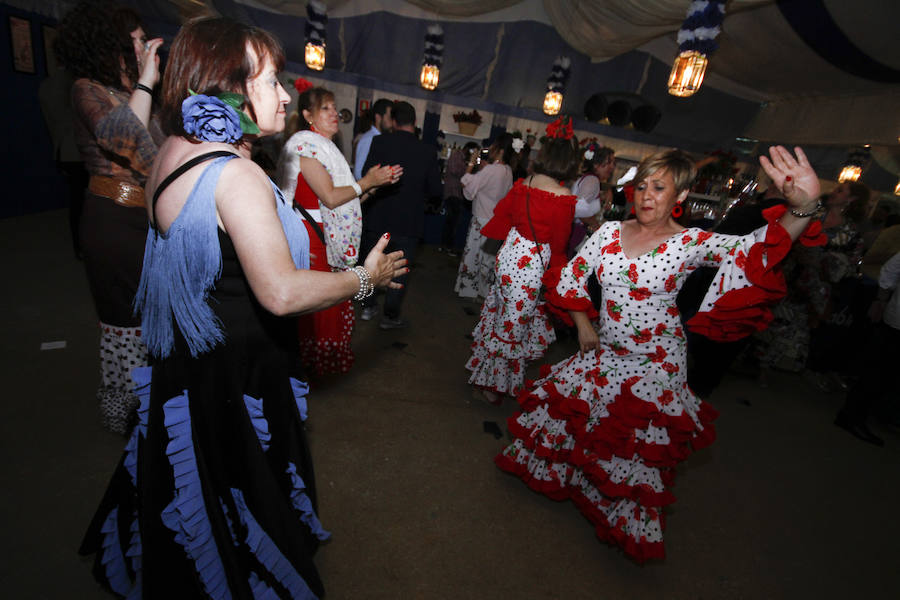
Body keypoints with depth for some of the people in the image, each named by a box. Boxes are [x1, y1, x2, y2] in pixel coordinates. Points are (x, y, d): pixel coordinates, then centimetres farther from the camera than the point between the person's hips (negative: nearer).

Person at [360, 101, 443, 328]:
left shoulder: (380, 142, -9)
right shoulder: (428, 151, -7)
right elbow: (436, 190, -3)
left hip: (377, 216, 1)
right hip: (408, 220, -1)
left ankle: (368, 306, 31)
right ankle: (390, 316, 19)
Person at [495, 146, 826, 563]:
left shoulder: (692, 243, -12)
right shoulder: (610, 231, -2)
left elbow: (755, 247, -29)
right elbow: (572, 277, 5)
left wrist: (803, 208, -48)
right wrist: (583, 326, 4)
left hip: (654, 364, -3)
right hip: (603, 352, 4)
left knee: (636, 442, 10)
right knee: (567, 409, 13)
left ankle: (626, 521, 37)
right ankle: (551, 471, 44)